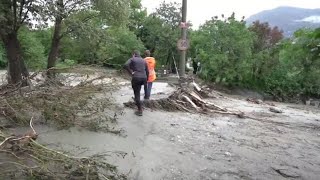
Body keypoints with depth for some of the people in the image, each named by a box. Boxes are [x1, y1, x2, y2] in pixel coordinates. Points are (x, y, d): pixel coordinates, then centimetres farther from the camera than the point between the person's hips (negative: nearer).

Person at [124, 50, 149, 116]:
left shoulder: (132, 59, 3)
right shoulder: (144, 61, 16)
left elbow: (125, 65, -17)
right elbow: (147, 72, 13)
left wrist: (131, 72, -8)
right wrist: (146, 80, 21)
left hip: (136, 78, -5)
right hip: (143, 78, 5)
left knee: (137, 94, 3)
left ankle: (140, 111, 4)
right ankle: (136, 100, 43)